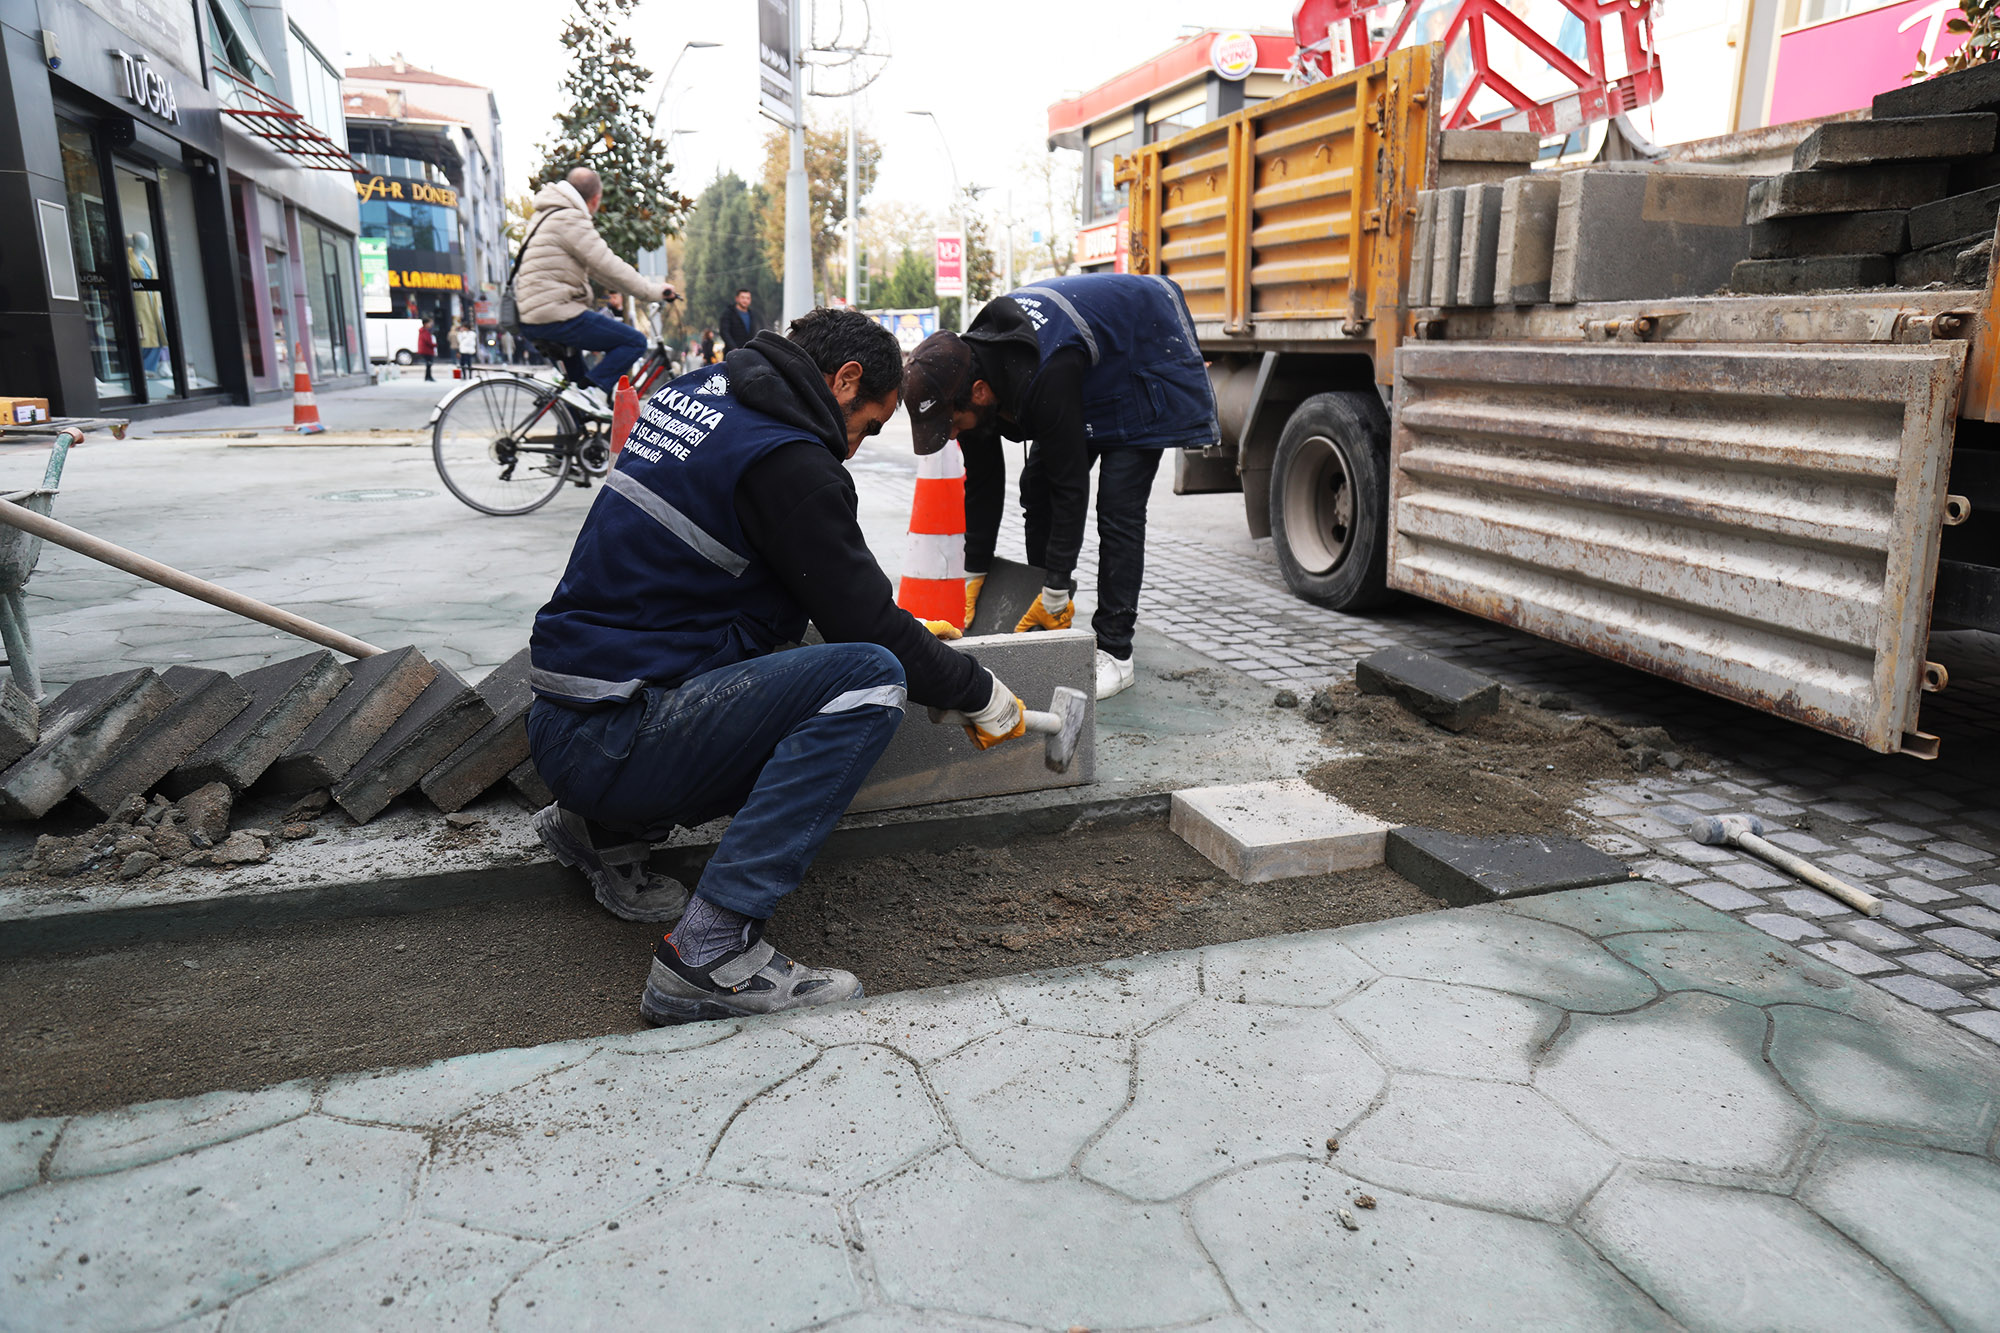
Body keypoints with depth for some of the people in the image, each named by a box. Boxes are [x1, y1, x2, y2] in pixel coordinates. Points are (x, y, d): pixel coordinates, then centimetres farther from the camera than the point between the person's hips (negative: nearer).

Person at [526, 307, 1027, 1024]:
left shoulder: (695, 392, 14)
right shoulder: (786, 458, -15)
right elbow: (867, 628, -10)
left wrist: (903, 628, 25)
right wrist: (979, 694, 5)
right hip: (612, 741, -10)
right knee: (868, 679, -19)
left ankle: (605, 831, 18)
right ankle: (710, 951, -20)